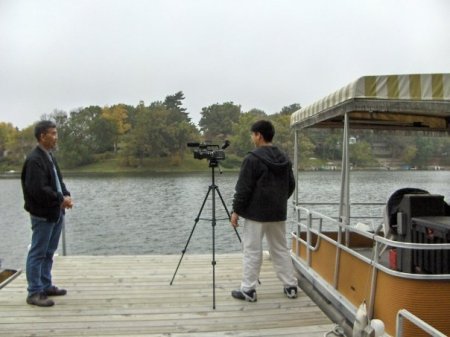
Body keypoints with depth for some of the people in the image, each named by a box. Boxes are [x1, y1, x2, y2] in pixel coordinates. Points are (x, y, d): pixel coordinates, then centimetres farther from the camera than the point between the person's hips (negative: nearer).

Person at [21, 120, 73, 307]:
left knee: (48, 253, 17)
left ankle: (46, 286, 28)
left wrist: (66, 195, -1)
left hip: (56, 213, 10)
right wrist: (61, 199, -17)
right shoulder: (34, 160, -16)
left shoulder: (49, 157, 14)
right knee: (38, 254, -2)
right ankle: (34, 293, 5)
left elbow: (58, 181, 17)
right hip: (43, 214, -10)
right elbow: (38, 189, -24)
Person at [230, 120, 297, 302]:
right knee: (281, 249, 15)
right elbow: (291, 186, 14)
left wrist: (236, 211, -7)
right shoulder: (284, 159, 7)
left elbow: (243, 188, -15)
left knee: (252, 251, 1)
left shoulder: (253, 158, -15)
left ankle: (248, 290, 8)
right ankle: (291, 286, 20)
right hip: (278, 213, 7)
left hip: (255, 213, -6)